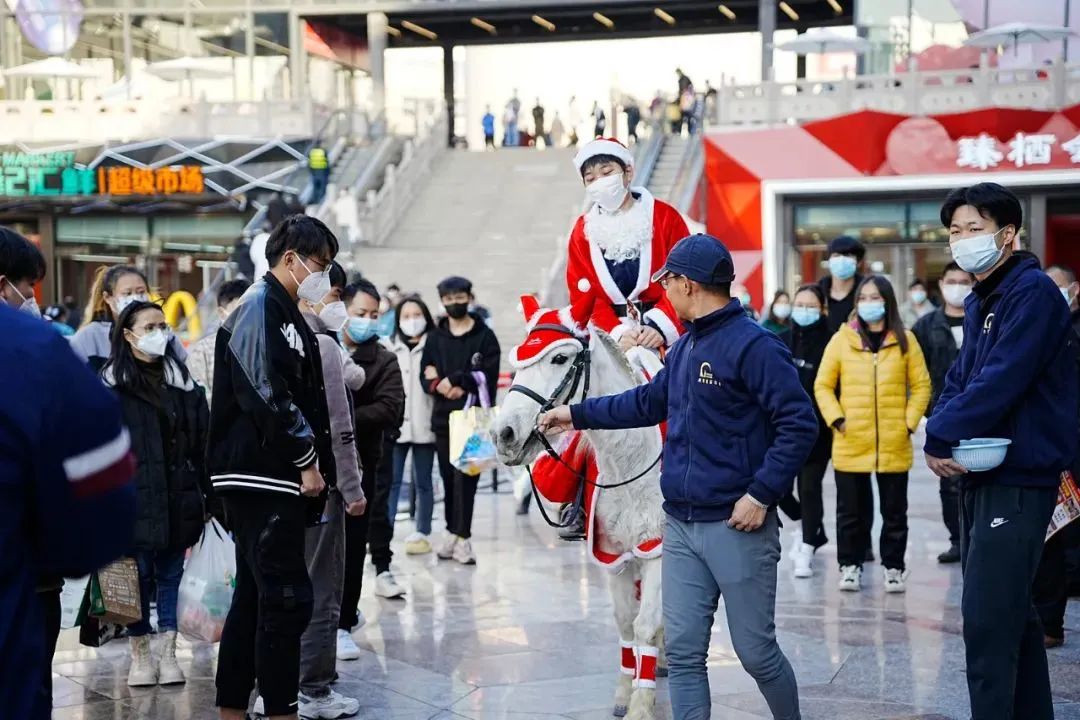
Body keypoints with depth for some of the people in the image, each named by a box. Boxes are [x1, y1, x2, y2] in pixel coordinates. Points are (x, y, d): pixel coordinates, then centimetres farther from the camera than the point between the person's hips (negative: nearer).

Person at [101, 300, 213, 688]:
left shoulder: (183, 382, 9)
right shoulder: (112, 386, -2)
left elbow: (202, 443, 8)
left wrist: (210, 495, 4)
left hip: (178, 499, 3)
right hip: (134, 498, -3)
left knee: (171, 575, 8)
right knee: (138, 577, 4)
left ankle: (168, 655, 15)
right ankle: (140, 656, 15)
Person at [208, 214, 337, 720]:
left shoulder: (285, 313, 20)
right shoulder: (259, 306, -10)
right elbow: (266, 394, -19)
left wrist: (312, 463, 14)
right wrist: (306, 461, -14)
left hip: (277, 480, 10)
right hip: (261, 476, -10)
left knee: (254, 597, 12)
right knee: (286, 599, -9)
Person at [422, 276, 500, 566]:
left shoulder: (484, 336, 5)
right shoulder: (435, 337, 16)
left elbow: (487, 376, -5)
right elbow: (426, 377, 8)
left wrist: (455, 381, -10)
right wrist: (442, 387, -12)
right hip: (443, 415, 4)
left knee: (465, 476, -10)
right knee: (449, 476, 5)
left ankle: (462, 536, -10)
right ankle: (454, 534, 12)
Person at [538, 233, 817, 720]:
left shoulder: (753, 345, -14)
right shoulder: (684, 348, 13)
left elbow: (799, 425, -18)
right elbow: (647, 403, 28)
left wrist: (761, 495, -21)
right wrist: (577, 415, 29)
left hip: (736, 527, -8)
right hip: (681, 528, 8)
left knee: (756, 652, 2)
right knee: (682, 651, 7)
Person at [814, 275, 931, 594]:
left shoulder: (905, 340, 3)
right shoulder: (842, 339, 2)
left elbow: (921, 385, 5)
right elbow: (823, 386, 4)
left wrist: (910, 422, -3)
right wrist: (836, 419, -7)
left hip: (894, 445, 0)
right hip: (850, 444, 0)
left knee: (894, 511, 9)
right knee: (850, 511, 7)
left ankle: (894, 568, 20)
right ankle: (850, 566, 19)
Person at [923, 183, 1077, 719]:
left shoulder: (1033, 293, -14)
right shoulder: (978, 302, 15)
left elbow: (1001, 382, -22)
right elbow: (959, 380, 12)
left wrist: (941, 438, -16)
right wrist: (939, 433, -8)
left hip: (1018, 480, -9)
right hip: (981, 475, 9)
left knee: (987, 619, -12)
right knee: (1011, 613, 17)